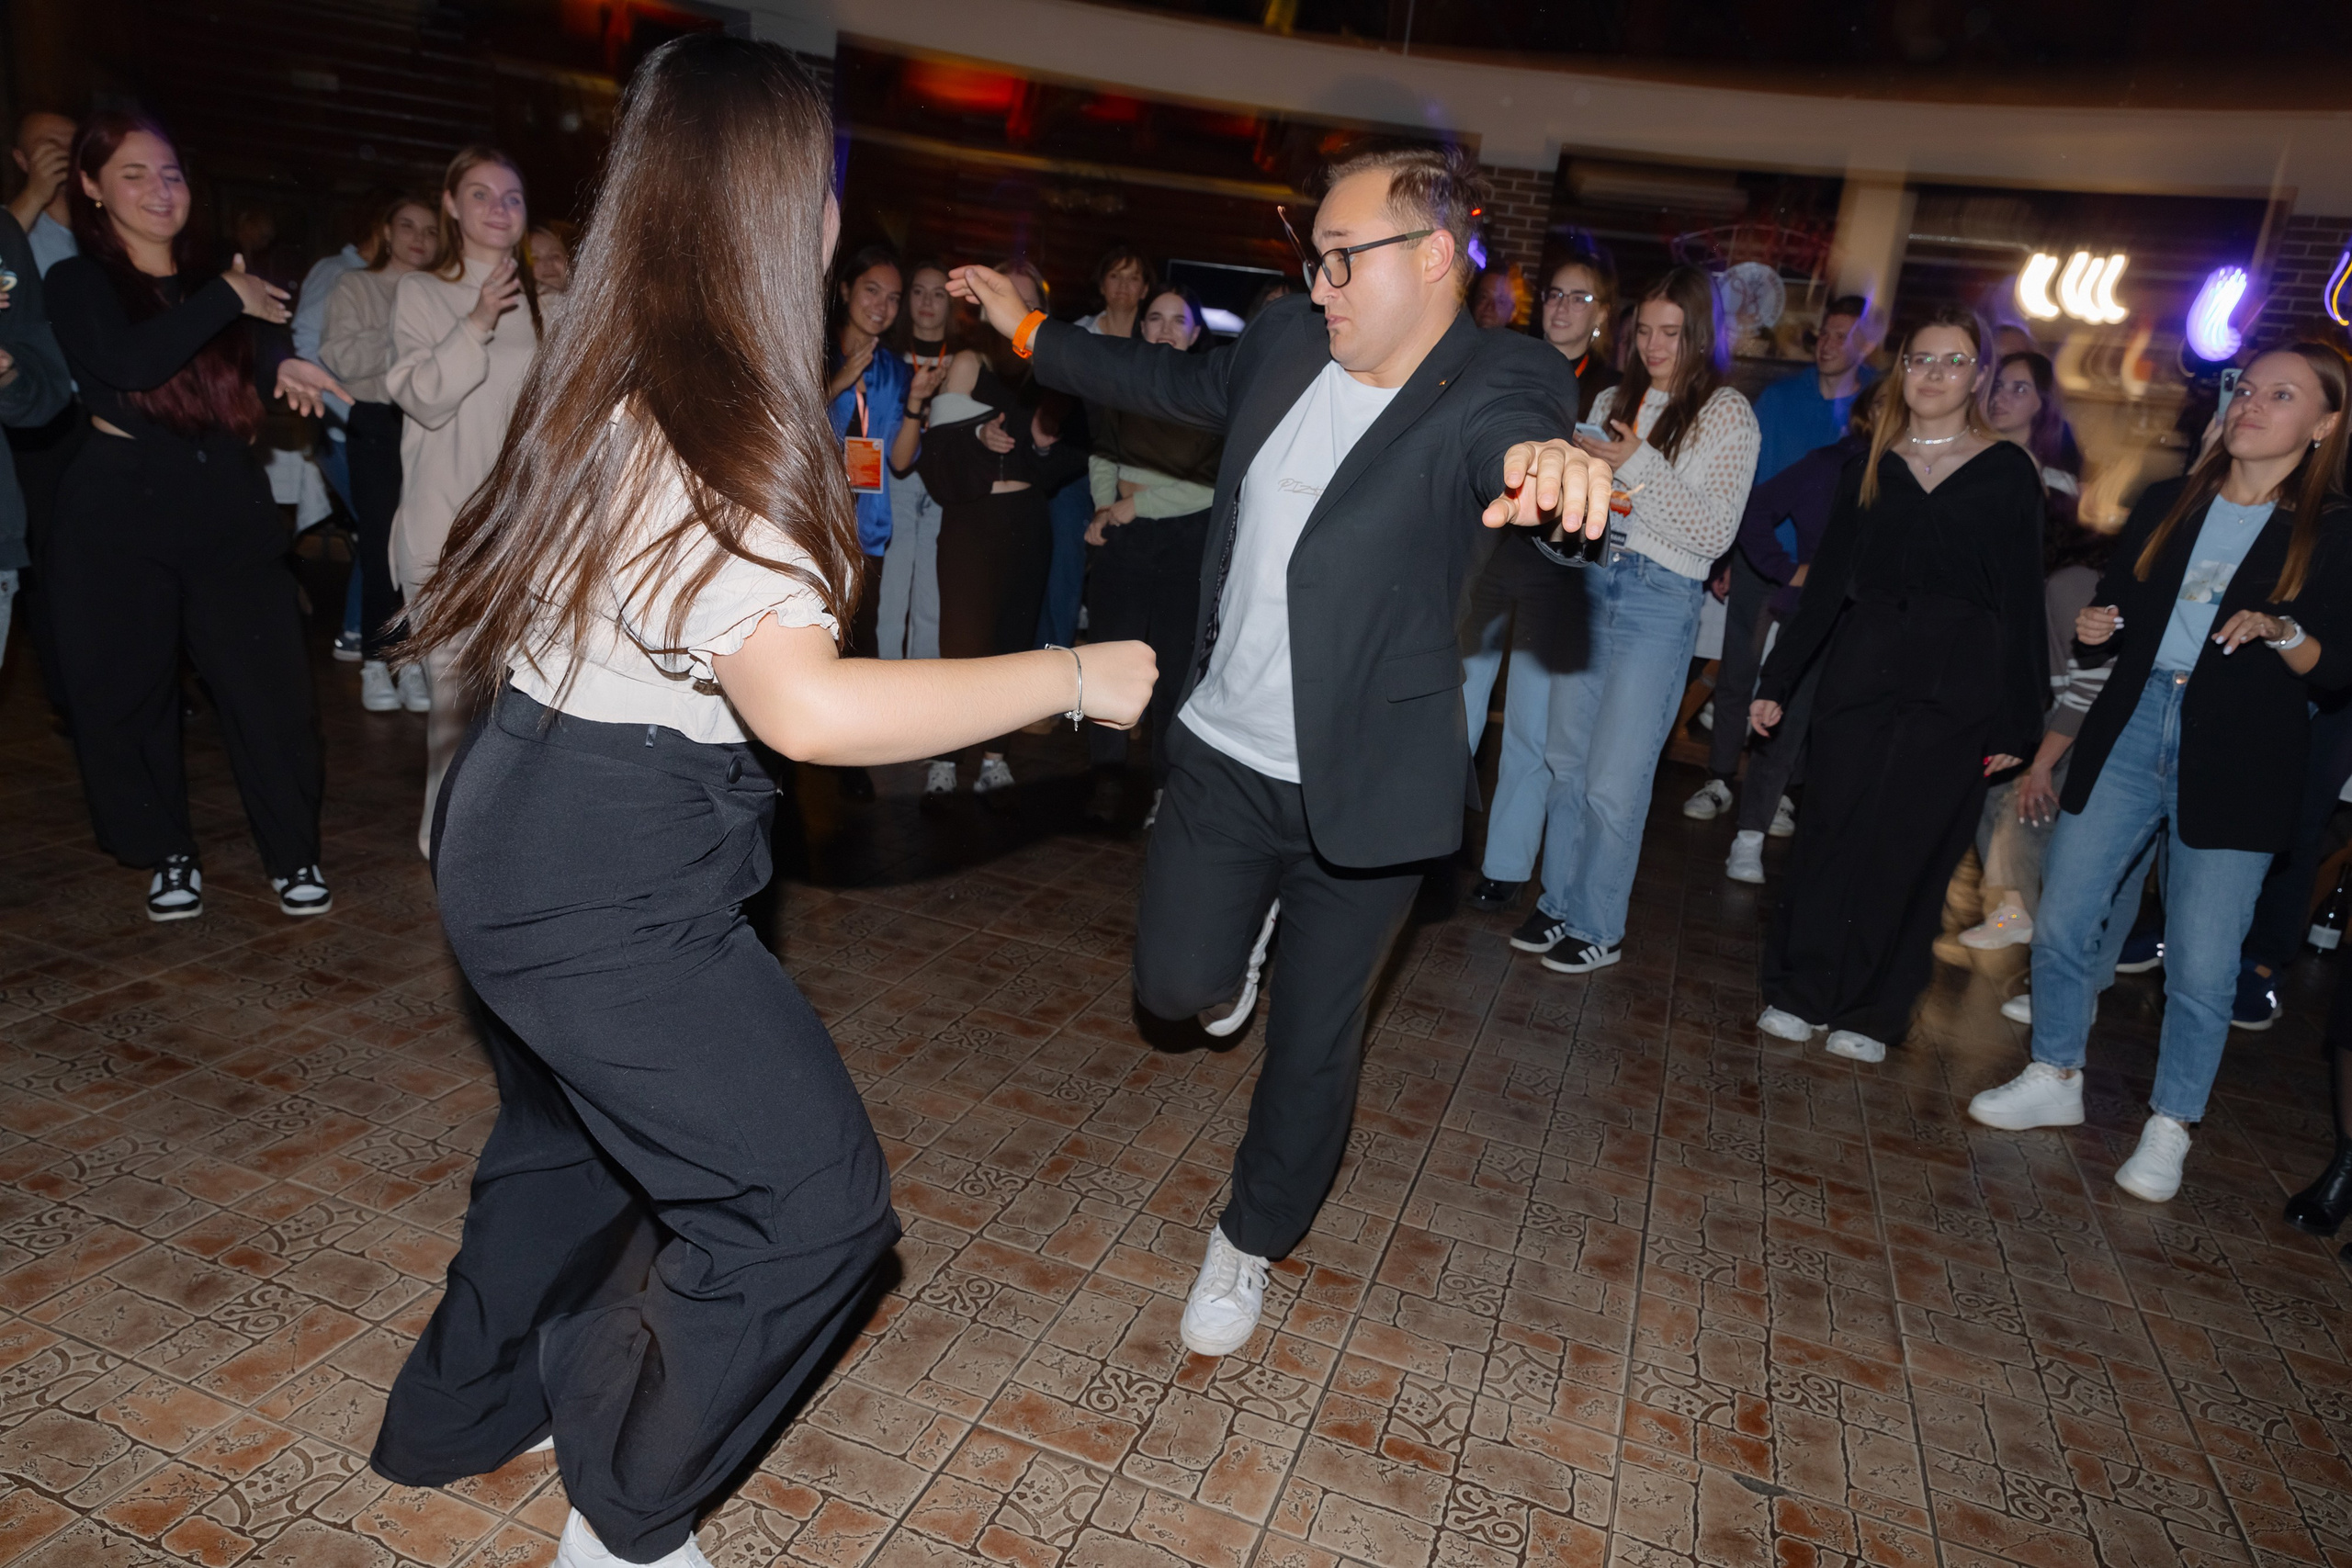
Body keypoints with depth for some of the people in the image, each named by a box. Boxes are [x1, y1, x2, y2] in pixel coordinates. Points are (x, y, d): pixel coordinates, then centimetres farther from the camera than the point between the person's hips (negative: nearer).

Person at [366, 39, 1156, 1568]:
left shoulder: (613, 387, 6)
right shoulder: (707, 429, -24)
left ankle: (463, 1413, 51)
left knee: (578, 1134, 28)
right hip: (607, 890, -10)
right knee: (810, 1195, -3)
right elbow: (812, 707, -35)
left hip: (540, 851, 10)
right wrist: (1072, 676, -27)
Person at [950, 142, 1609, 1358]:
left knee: (1313, 1048, 11)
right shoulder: (1286, 342, 1)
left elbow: (1515, 437, -39)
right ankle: (1246, 938, 45)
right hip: (1222, 753, 4)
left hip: (1357, 786, -4)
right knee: (1175, 984, 7)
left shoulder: (1491, 388, -16)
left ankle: (1250, 1243, 37)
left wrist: (1549, 459, -64)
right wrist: (1029, 331, 24)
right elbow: (1179, 385, 19)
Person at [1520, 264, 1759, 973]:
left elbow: (1715, 532, -10)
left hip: (1659, 602, -5)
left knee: (1614, 781, -3)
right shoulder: (1612, 402, 11)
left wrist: (1638, 466, -16)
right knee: (1567, 761, 9)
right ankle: (1560, 902, 23)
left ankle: (1599, 927, 13)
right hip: (1591, 585, 5)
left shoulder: (1728, 414, -3)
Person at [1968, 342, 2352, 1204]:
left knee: (2201, 964, -2)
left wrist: (2282, 632, -21)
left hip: (2238, 763, -3)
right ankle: (2053, 1079, 24)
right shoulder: (2167, 503, 11)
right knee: (2061, 920, 5)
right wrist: (2091, 632, -6)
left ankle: (2168, 1128, 16)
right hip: (2130, 731, 4)